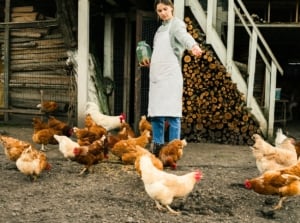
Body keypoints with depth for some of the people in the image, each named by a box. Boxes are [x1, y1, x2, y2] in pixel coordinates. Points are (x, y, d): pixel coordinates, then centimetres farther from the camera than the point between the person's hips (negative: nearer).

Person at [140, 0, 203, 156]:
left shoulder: (176, 23, 0)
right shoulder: (160, 28, 22)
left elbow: (184, 35, -24)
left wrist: (193, 46, -44)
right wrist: (150, 63, 18)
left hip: (171, 75, -8)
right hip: (156, 75, 8)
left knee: (171, 113, -10)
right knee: (155, 114, 7)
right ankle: (157, 147, 14)